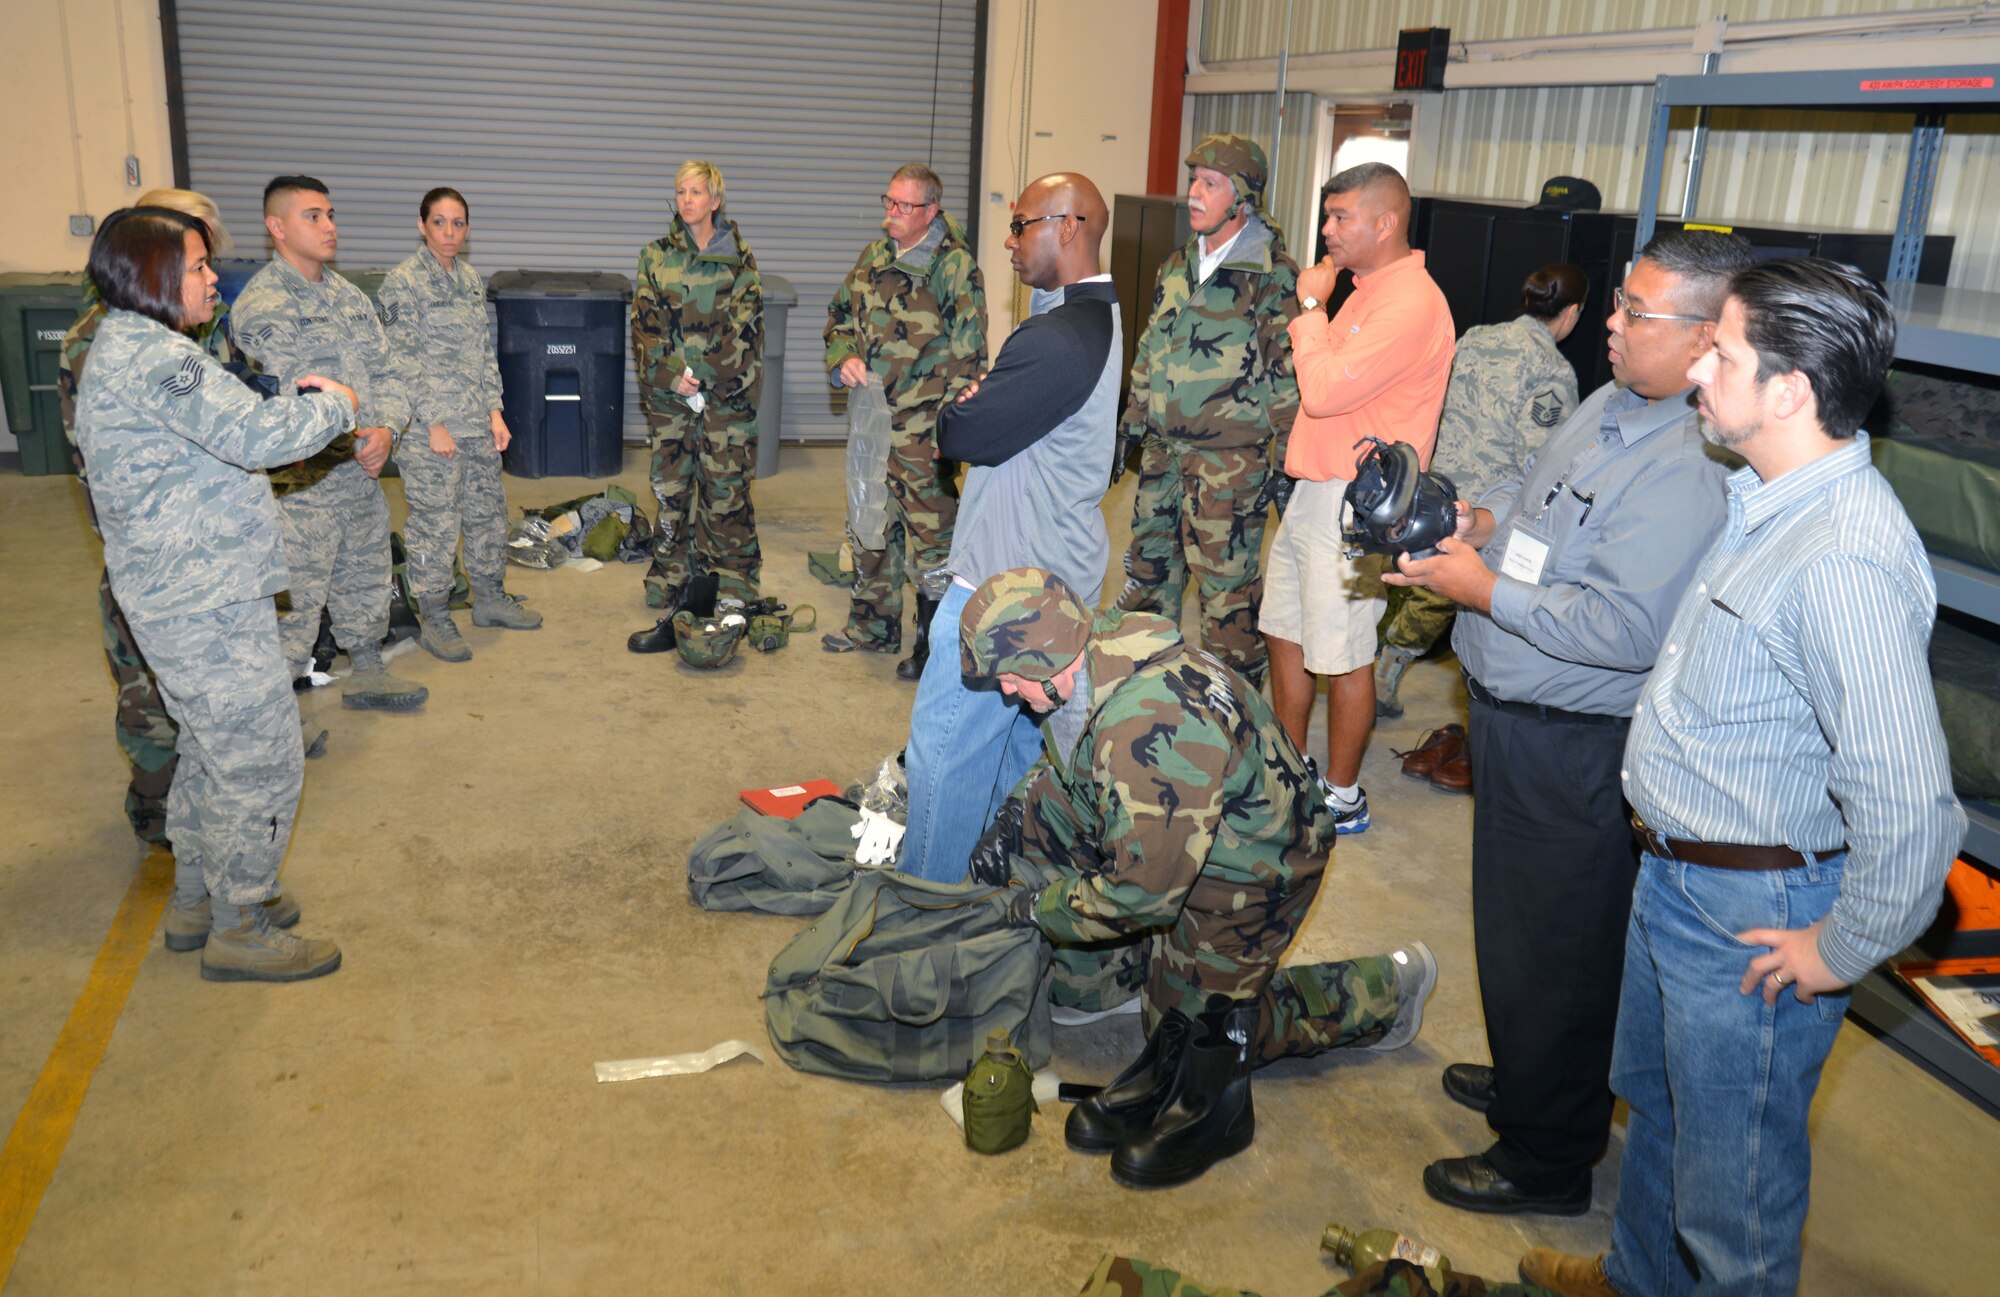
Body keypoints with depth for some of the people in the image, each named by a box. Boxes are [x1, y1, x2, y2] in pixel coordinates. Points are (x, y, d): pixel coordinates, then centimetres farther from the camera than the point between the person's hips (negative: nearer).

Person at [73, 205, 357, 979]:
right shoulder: (152, 356, -20)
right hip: (208, 605, -11)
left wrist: (293, 404, 6)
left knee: (212, 755, 23)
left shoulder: (123, 349, 14)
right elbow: (256, 437, -28)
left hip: (175, 597, 11)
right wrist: (335, 404, -11)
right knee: (262, 767, 0)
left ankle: (197, 901, 36)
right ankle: (238, 931, 13)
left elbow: (216, 435, 20)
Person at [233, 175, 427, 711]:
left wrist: (386, 429, -8)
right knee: (295, 599, -2)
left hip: (363, 472, 8)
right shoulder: (262, 304, -13)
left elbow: (391, 369, 10)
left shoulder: (348, 295, 12)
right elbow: (276, 400, -20)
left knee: (365, 579, 21)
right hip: (303, 483, -8)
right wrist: (351, 444, -16)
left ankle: (367, 674, 40)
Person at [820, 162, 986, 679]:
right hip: (871, 421, 7)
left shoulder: (954, 267, -11)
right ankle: (873, 626, 33)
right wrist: (843, 358, -1)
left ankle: (934, 646, 10)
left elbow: (968, 355, -12)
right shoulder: (873, 258, 9)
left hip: (922, 428, -7)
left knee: (931, 531, -1)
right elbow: (840, 317, 21)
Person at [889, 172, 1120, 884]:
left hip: (1005, 585, -11)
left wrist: (955, 412, 1)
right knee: (1021, 739, 20)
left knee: (944, 748, 0)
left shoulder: (1057, 340, -24)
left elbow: (963, 436, -20)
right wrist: (980, 403, -4)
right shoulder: (1100, 319, 11)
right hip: (1061, 573, 11)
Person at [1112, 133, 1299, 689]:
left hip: (1231, 460, -7)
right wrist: (1129, 428, 18)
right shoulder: (1178, 266, 11)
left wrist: (1285, 460, -12)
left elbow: (1290, 375, -10)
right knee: (1148, 567, 16)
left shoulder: (1274, 277, -10)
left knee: (1228, 586, 0)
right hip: (1164, 449, 7)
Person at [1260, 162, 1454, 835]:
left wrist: (1310, 307, -13)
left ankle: (1341, 798, 16)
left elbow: (1324, 390, -23)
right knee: (1284, 635, 16)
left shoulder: (1411, 302, -18)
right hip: (1311, 491, 10)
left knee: (1343, 657, 1)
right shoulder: (1366, 290, 15)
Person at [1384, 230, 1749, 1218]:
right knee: (1512, 919, 26)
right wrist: (1479, 518, 0)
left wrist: (1486, 589, -24)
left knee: (1549, 951, 7)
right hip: (1509, 717, 10)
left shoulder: (1693, 470, -25)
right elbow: (1533, 489, 21)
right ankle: (1525, 1078, 48)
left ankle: (1546, 1161, 27)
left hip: (1572, 751, -10)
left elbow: (1627, 627, -31)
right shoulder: (1609, 405, 6)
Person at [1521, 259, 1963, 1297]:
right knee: (1653, 1099, 29)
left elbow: (1911, 810, -33)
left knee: (1731, 1182, 10)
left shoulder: (1846, 561, -30)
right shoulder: (1768, 502, 2)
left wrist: (1841, 950, -21)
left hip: (1750, 911, -10)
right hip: (1675, 871, 10)